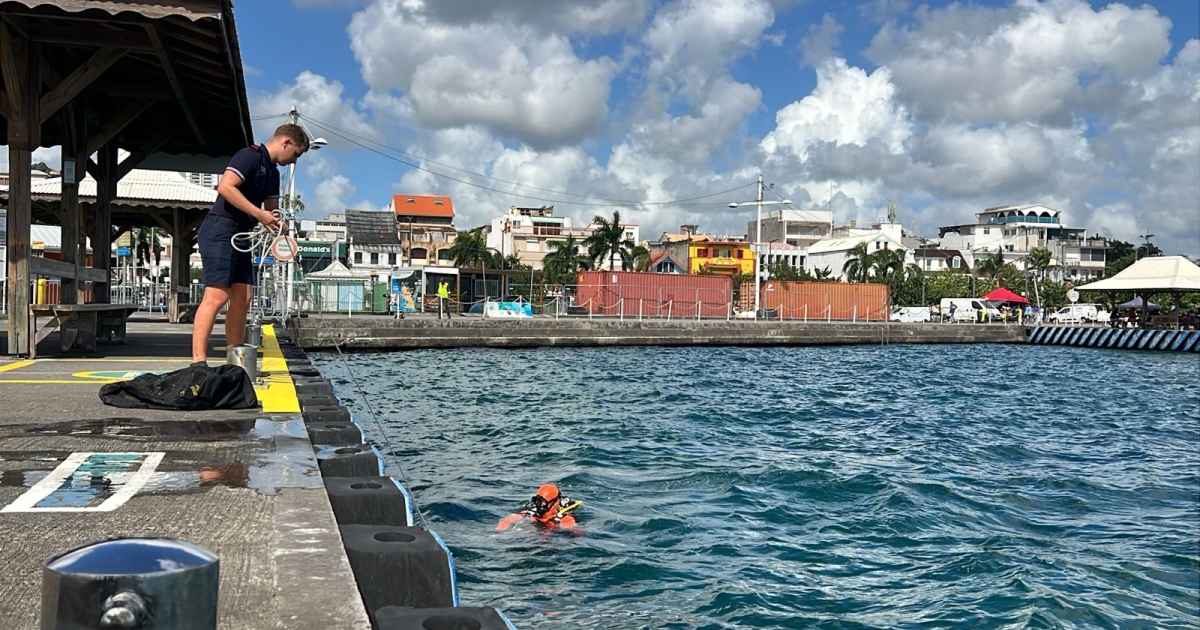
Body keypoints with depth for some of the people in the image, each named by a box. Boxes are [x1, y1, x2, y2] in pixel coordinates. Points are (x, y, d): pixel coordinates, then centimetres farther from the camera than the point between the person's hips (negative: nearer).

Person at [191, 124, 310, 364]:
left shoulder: (273, 172, 18)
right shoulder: (250, 156, -9)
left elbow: (271, 208, 24)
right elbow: (225, 187, -21)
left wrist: (274, 222, 2)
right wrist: (259, 214, -20)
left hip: (240, 235, 10)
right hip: (219, 230, -10)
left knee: (242, 299, 6)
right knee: (216, 296, -16)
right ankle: (198, 361, -18)